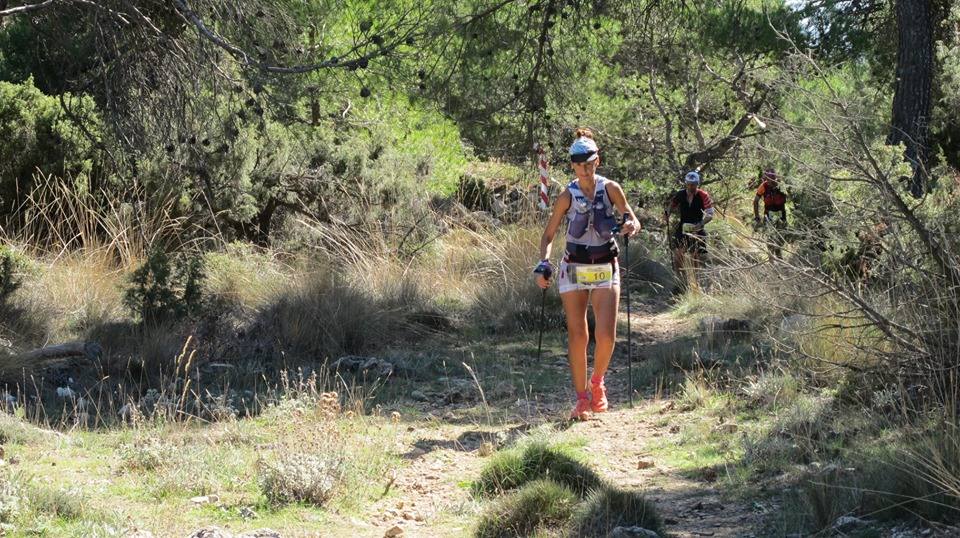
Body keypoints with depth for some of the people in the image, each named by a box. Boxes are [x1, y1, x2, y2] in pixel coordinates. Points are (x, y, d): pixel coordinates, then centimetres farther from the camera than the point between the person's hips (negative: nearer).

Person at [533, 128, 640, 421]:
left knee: (606, 335, -11)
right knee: (577, 335, -3)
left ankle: (597, 382, 16)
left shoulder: (610, 189, 0)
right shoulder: (568, 196, -1)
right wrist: (543, 264, -13)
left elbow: (633, 220, 4)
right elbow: (548, 235, 4)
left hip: (606, 269, 0)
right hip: (574, 270, 0)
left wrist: (630, 225, -21)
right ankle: (582, 398, 8)